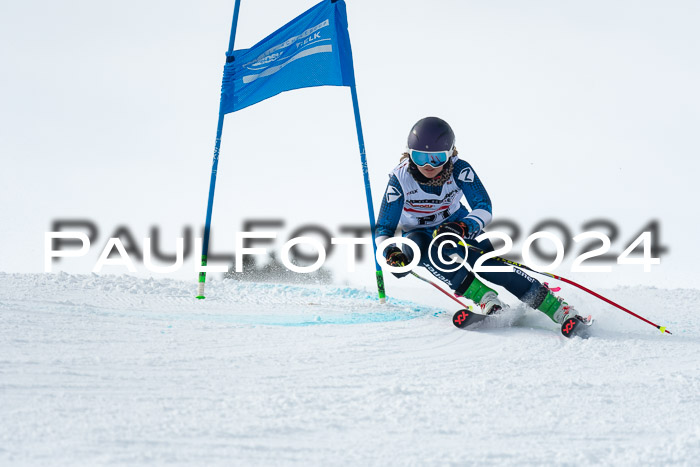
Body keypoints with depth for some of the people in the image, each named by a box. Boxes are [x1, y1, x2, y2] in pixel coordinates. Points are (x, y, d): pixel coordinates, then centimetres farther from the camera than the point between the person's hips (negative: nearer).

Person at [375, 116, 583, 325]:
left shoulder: (459, 170, -24)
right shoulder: (400, 179, -25)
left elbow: (483, 208, -28)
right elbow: (384, 228, -21)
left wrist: (462, 227, -49)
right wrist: (392, 253, -43)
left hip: (457, 225, 0)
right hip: (418, 233, 0)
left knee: (488, 264, -23)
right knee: (419, 248, -36)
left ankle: (556, 307, -14)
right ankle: (483, 296, -36)